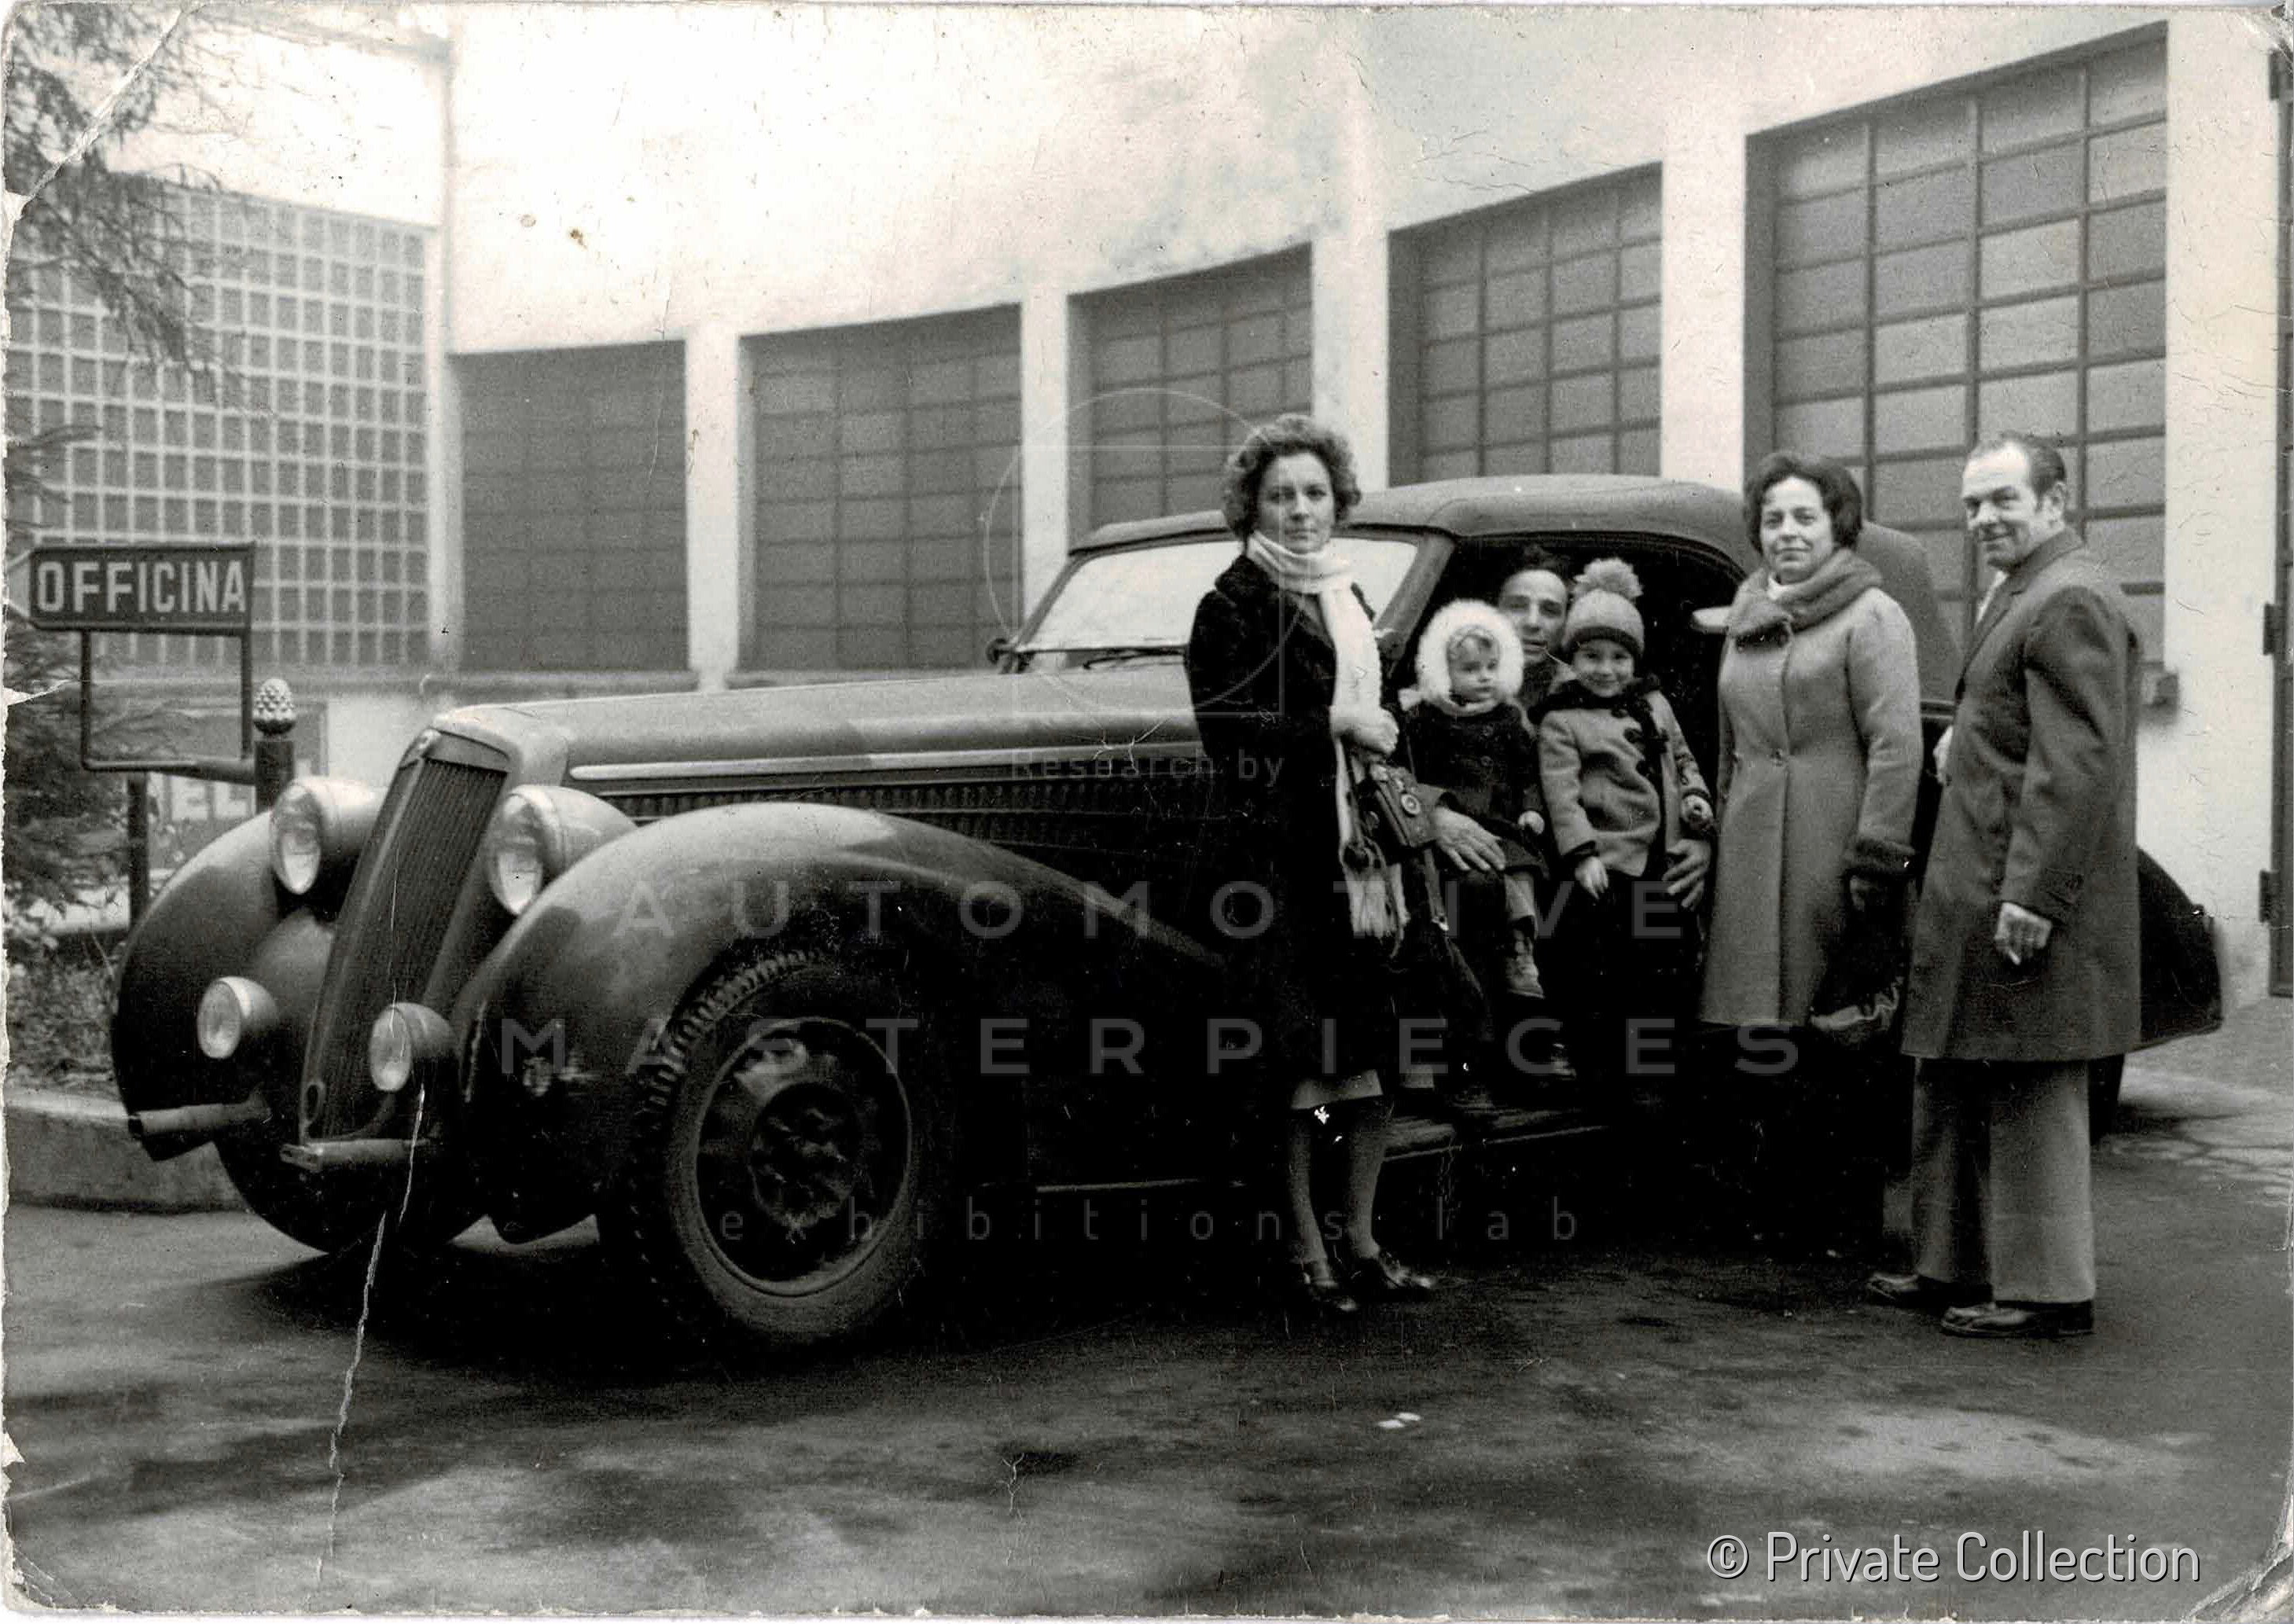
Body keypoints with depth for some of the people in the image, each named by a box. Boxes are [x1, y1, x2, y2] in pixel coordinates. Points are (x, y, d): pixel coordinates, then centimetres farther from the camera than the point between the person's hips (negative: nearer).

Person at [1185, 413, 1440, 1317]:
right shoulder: (1233, 604, -2)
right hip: (1280, 849, -7)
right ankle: (1306, 1255, 2)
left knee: (1376, 1043, 4)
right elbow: (1222, 730, -13)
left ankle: (1362, 1240, 16)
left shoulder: (1350, 601, 20)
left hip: (1365, 846, 7)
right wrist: (1332, 724, -12)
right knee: (1295, 1054, -7)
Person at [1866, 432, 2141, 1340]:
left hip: (2029, 901, -11)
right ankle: (1954, 1267, 27)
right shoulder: (2018, 594, 19)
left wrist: (2034, 896, -25)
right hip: (1979, 897, 11)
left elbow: (2078, 762, -22)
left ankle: (2049, 1293, 7)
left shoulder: (2071, 600, -15)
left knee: (2031, 1097, -3)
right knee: (1953, 1092, 16)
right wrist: (1962, 742, 11)